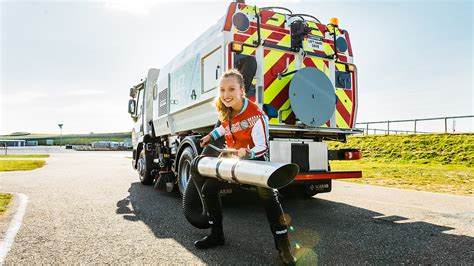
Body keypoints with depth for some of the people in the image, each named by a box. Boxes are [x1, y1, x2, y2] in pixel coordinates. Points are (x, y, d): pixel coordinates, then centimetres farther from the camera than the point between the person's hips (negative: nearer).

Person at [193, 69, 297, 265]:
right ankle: (217, 235, 19)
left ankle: (283, 248, -18)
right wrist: (211, 136, 15)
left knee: (268, 195, -28)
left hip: (256, 159, -7)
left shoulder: (256, 115, -28)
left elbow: (262, 148, -27)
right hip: (233, 158, 7)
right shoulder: (225, 110, -8)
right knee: (208, 188, 4)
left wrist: (246, 152, -46)